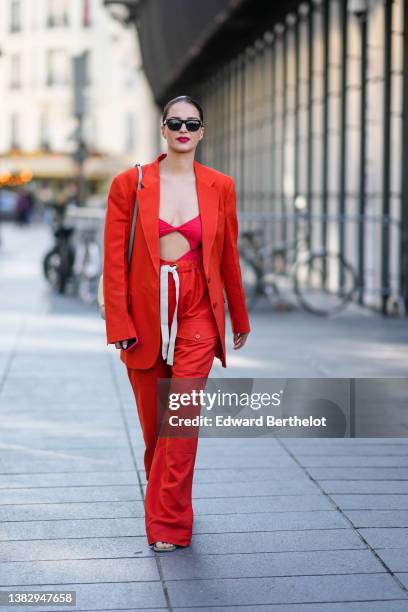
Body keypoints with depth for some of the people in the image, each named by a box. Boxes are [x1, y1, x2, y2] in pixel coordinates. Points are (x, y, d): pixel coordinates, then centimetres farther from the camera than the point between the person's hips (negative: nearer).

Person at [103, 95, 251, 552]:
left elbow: (229, 257, 10)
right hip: (145, 312, 1)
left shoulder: (220, 187, 2)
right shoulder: (129, 184, -1)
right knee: (152, 422, 12)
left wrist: (239, 319, 17)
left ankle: (169, 523, 3)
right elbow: (114, 258, -2)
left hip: (196, 313, 0)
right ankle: (164, 499, 36)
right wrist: (119, 322, -8)